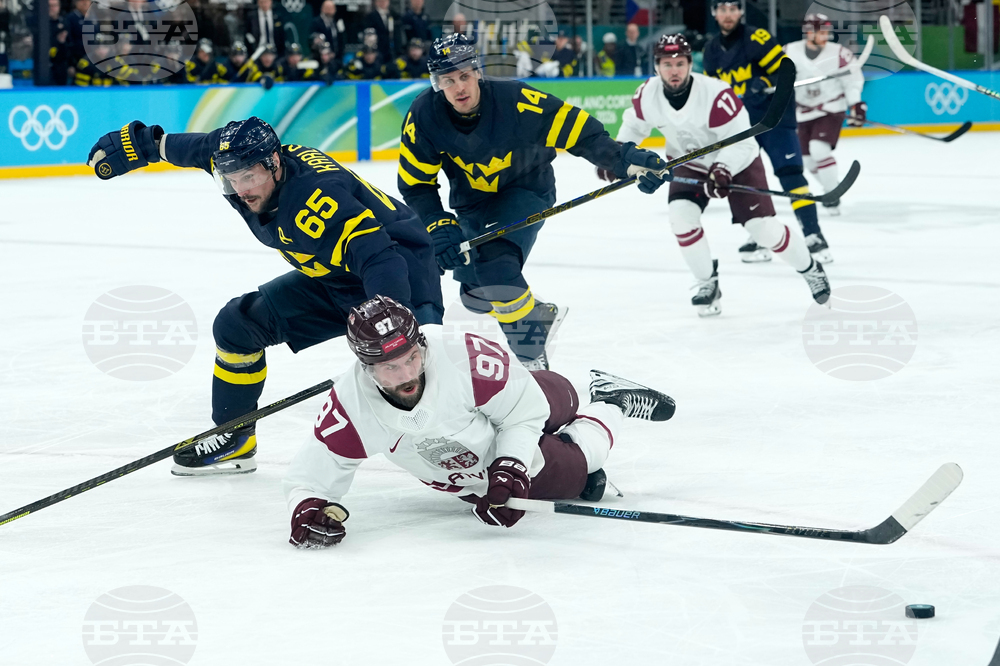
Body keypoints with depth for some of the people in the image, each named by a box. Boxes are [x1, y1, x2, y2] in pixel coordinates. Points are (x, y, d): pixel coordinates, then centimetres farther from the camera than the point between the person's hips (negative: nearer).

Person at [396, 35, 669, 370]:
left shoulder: (512, 99, -30)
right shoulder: (423, 116, -21)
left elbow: (574, 128, -24)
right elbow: (416, 185, -13)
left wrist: (625, 158, -32)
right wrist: (440, 227, -25)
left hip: (527, 189, -5)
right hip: (472, 200, 5)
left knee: (495, 265, -27)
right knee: (474, 293, 2)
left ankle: (531, 360, -15)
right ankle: (540, 315, 31)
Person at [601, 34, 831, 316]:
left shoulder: (716, 95, -34)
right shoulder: (647, 95, -18)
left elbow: (740, 141, -30)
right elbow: (633, 124, 4)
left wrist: (723, 171, -44)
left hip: (736, 162, -4)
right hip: (688, 163, 4)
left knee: (763, 229, -9)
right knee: (681, 217, -20)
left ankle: (810, 269, 19)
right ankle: (708, 285, 0)